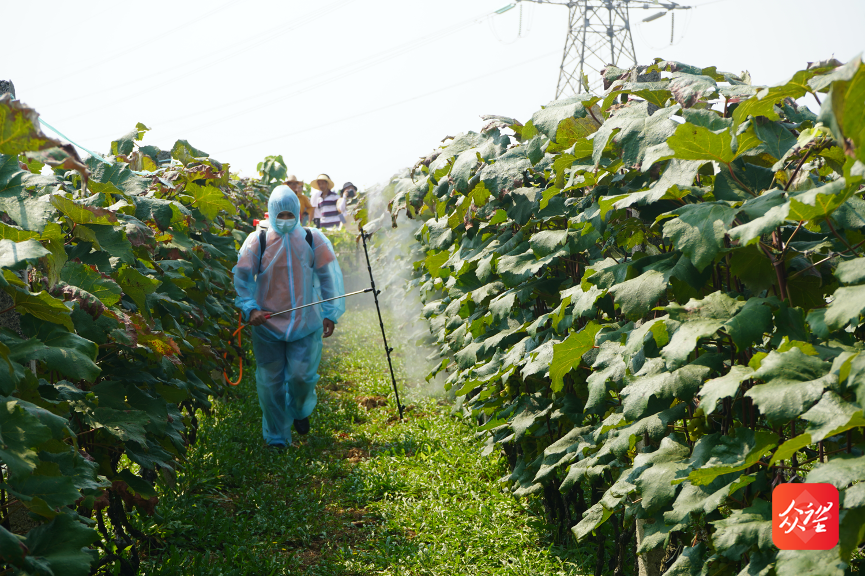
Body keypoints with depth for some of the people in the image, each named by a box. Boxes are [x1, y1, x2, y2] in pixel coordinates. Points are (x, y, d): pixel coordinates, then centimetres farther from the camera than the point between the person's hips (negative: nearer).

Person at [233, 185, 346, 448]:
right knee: (271, 381, 3)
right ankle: (276, 437, 20)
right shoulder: (257, 241, -1)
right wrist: (250, 308, -13)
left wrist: (330, 314, 2)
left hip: (305, 323, 0)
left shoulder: (313, 240, 2)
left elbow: (330, 277, 6)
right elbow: (242, 278, 1)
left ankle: (300, 411, 31)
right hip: (267, 324, 0)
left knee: (301, 375, -5)